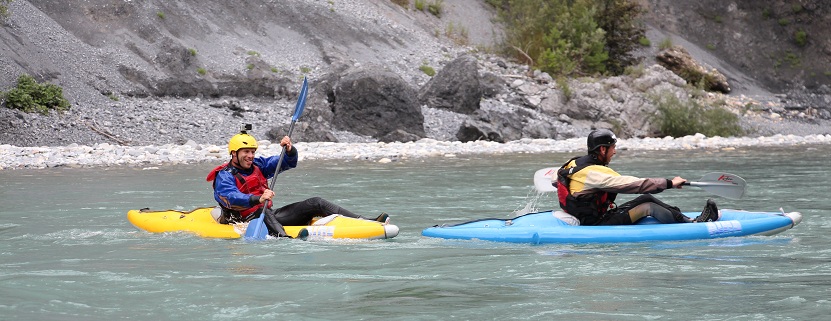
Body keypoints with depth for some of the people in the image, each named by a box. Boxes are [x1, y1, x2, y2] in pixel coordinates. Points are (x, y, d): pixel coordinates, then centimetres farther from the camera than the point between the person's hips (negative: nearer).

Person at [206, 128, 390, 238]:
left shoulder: (257, 165, 15)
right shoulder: (225, 176, -7)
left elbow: (289, 163, 17)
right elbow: (230, 198, -29)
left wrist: (289, 150, -7)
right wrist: (258, 200, -45)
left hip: (269, 216, 7)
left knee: (316, 204, -3)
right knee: (263, 212, -42)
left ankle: (368, 223, -13)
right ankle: (282, 239, -75)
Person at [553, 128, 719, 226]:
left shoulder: (576, 162, 6)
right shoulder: (594, 172, -25)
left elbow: (554, 179, 23)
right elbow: (632, 184, -26)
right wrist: (669, 183, -22)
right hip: (597, 225, -10)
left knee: (646, 198, 5)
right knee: (649, 207, -13)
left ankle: (686, 218, 5)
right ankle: (693, 225, -3)